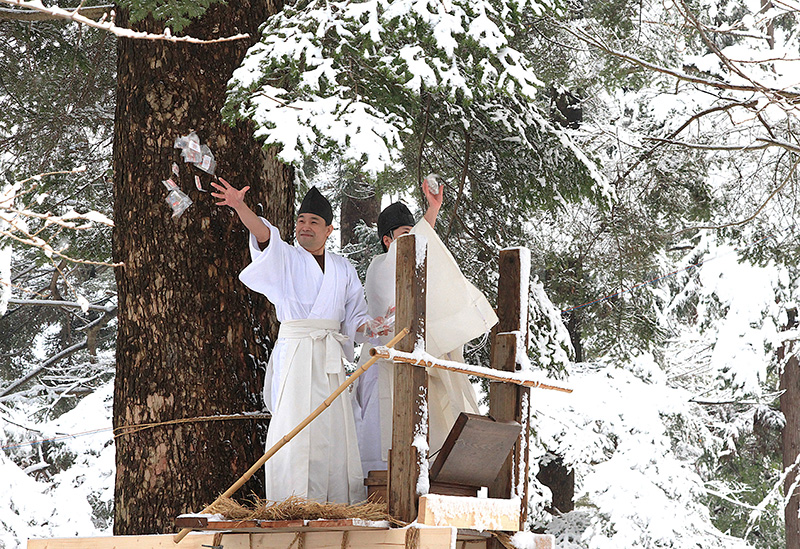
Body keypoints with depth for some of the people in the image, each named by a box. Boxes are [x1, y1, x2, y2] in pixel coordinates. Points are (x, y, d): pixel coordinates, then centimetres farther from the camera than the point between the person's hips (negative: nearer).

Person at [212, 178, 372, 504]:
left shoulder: (343, 269, 17)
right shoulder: (285, 258, 6)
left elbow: (354, 316, 19)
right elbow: (263, 234, -13)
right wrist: (239, 207, -31)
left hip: (330, 355, 4)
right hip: (294, 351, -4)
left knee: (333, 427, 0)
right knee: (294, 423, -12)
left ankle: (338, 502, 4)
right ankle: (293, 503, -13)